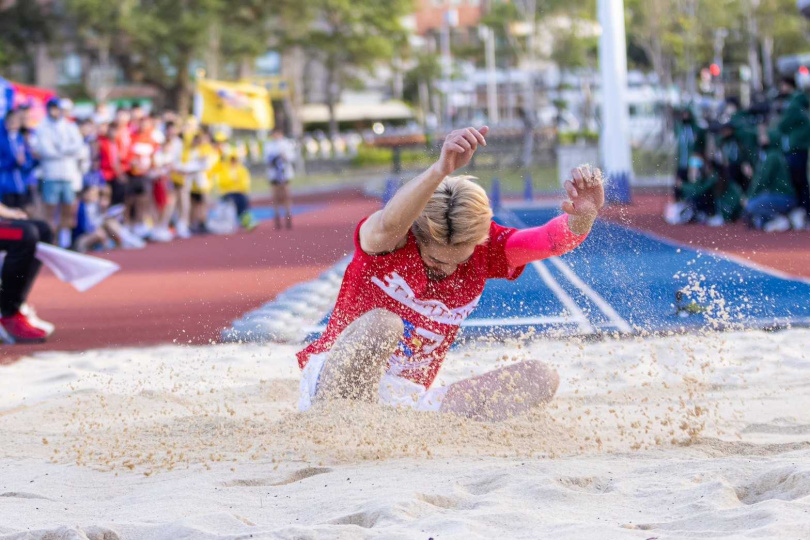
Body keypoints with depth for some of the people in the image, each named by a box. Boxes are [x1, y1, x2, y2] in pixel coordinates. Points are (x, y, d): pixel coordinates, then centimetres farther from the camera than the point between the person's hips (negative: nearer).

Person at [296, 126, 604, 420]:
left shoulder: (484, 249, -3)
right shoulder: (393, 241, -17)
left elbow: (554, 239, -13)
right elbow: (390, 223, -42)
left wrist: (582, 217, -38)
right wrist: (441, 170, -60)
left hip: (410, 402, 5)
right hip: (333, 386, -5)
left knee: (540, 379, -11)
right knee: (381, 324, -38)